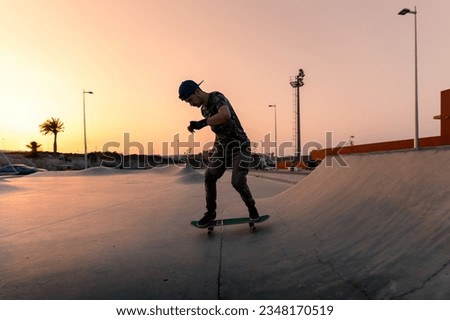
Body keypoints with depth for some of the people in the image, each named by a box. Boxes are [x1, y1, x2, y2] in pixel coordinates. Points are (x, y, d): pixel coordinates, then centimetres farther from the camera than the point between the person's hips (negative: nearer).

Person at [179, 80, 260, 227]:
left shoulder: (217, 97, -17)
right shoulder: (204, 109, 9)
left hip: (239, 145, -7)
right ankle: (210, 212, 6)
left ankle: (251, 207, 12)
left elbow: (225, 115, -40)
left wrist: (201, 123, -36)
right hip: (221, 146, 7)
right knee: (209, 177, -9)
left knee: (238, 181, -16)